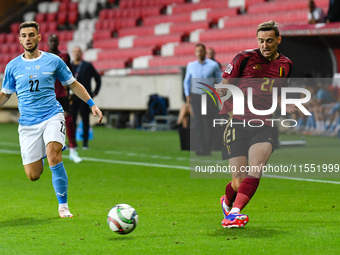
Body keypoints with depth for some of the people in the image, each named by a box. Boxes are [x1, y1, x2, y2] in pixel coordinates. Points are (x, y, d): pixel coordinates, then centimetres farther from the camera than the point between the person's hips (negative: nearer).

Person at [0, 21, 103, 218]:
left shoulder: (53, 61, 3)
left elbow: (73, 84, 13)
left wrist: (92, 103, 5)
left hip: (52, 116, -1)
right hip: (28, 124, 2)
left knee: (54, 156, -28)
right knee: (33, 175, -2)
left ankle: (63, 205, -14)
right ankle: (41, 155, 36)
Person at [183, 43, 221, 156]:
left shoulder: (213, 65, -2)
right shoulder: (191, 65, 5)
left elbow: (219, 81, 6)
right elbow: (187, 81, 16)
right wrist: (187, 97, 8)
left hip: (209, 96, -1)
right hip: (195, 96, 2)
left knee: (208, 123, -2)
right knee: (198, 122, -9)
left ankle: (208, 149, 6)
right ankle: (201, 148, -11)